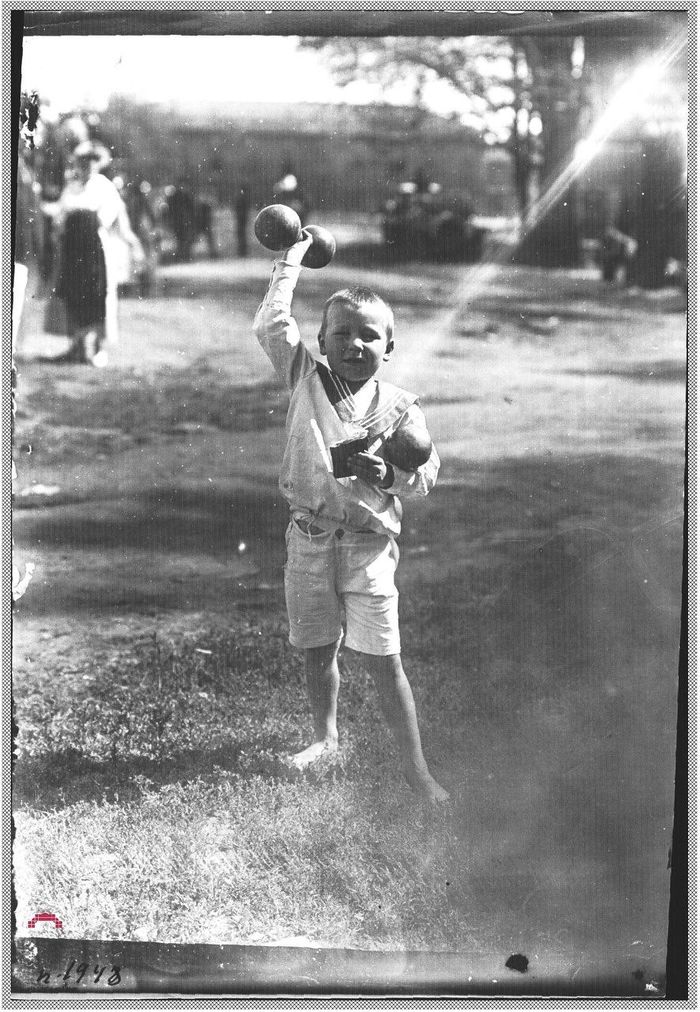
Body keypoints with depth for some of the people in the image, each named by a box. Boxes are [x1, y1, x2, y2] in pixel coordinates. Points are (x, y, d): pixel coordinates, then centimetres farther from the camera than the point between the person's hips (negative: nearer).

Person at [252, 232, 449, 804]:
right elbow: (270, 325, -6)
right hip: (309, 537, 2)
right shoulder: (306, 380, 3)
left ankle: (416, 767, 6)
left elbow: (424, 478, -3)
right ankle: (327, 738, 37)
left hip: (368, 542, -2)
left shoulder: (400, 407, 0)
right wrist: (291, 263, 1)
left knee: (385, 660, -3)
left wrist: (385, 473, -24)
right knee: (317, 650, 14)